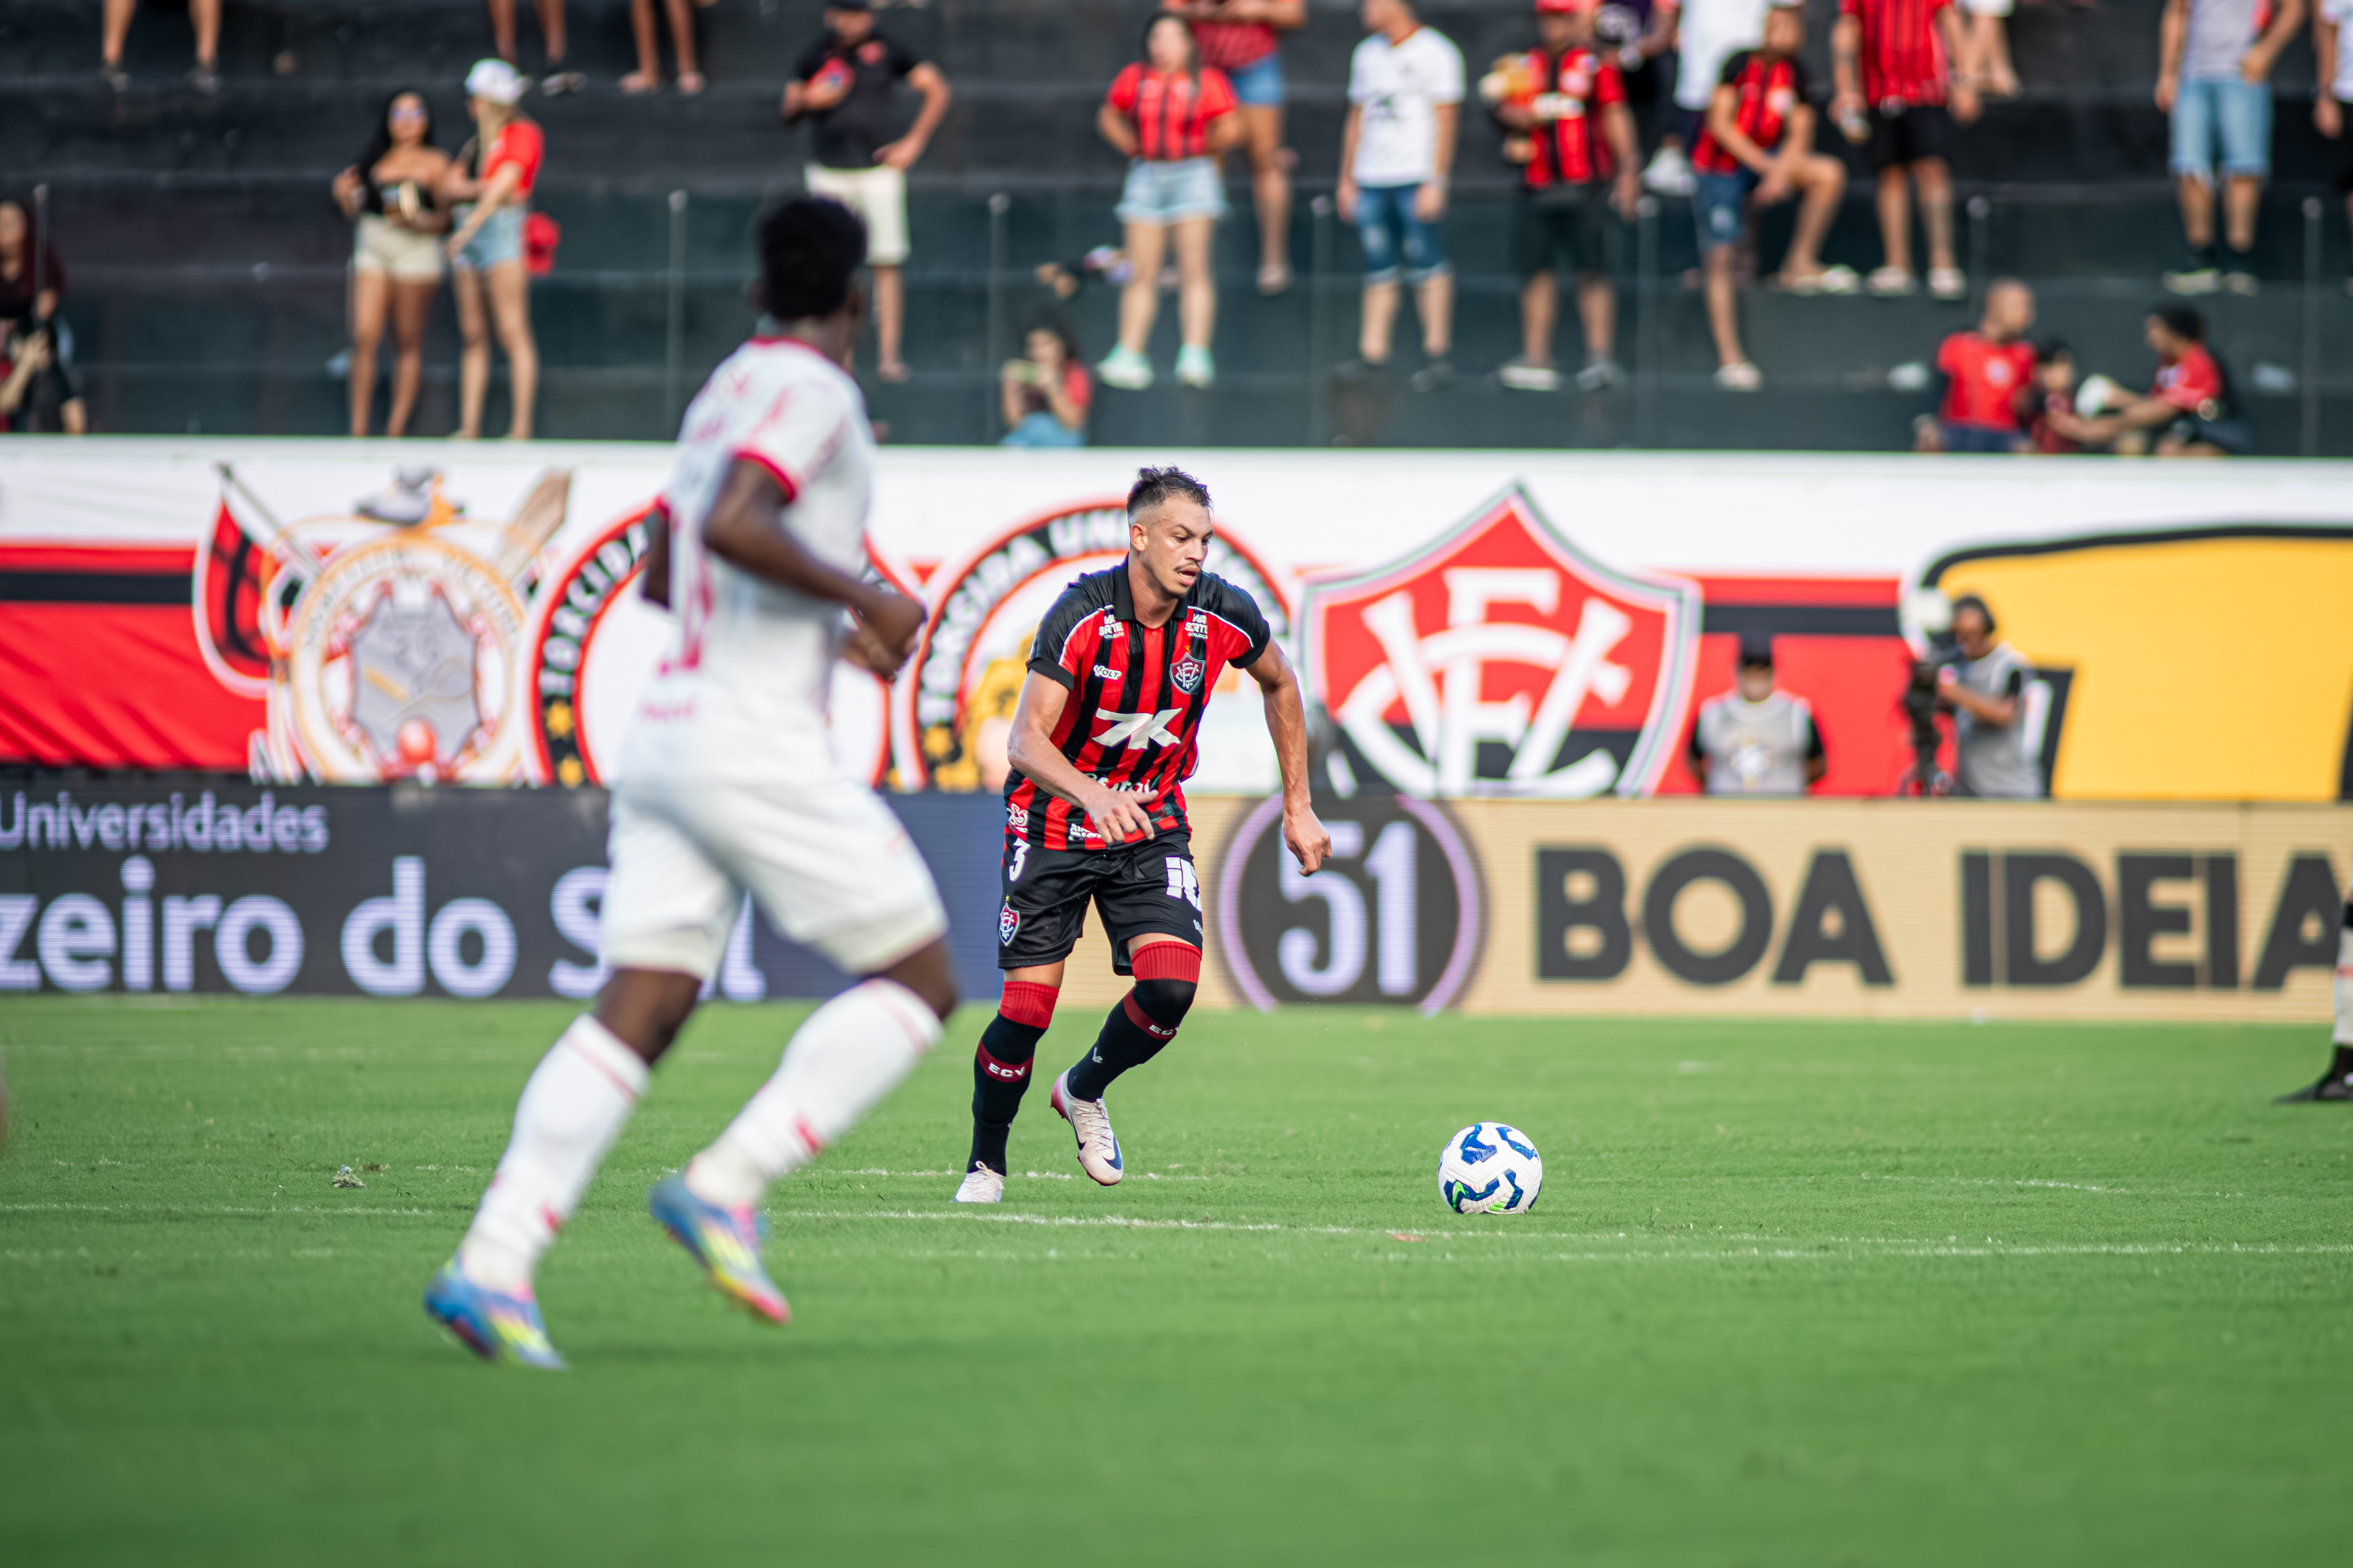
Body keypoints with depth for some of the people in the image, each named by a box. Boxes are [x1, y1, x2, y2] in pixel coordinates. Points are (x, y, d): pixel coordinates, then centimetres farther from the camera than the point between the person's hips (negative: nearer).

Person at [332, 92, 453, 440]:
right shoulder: (375, 160, 13)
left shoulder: (434, 164, 3)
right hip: (371, 249, 3)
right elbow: (357, 212, 17)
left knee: (408, 343, 2)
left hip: (416, 251, -3)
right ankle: (358, 428, -6)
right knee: (364, 337, -8)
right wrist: (345, 196, -3)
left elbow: (445, 219, 1)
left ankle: (397, 427, 7)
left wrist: (419, 221, -18)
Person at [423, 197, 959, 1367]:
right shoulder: (808, 390, -8)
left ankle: (492, 1266, -11)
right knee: (918, 982, 1)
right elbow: (732, 524, -25)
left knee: (637, 1009, 1)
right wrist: (866, 598, -14)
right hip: (757, 738, -8)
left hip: (669, 734, 8)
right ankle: (725, 1185, -10)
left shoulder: (727, 390, 19)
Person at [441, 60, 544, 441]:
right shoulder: (476, 142, 23)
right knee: (473, 335, 4)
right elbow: (450, 187, 12)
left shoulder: (523, 134, 0)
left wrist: (469, 228, -16)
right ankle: (469, 427, 2)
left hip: (502, 228, -8)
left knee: (513, 332, -11)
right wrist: (481, 188, -9)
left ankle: (522, 428, -15)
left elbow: (505, 183, -10)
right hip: (467, 232, 8)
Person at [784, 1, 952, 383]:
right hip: (829, 174, 2)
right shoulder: (814, 56, 6)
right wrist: (807, 101, -12)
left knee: (886, 265, -6)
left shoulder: (886, 50, 0)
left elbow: (937, 90, 3)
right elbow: (789, 115, 12)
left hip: (879, 169, -2)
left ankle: (889, 355, -4)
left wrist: (913, 142, -5)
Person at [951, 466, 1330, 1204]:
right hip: (1055, 826, -3)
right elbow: (1026, 739, -27)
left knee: (1172, 986, -18)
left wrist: (1298, 806, 11)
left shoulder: (1223, 615, -11)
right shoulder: (1082, 615, -23)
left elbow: (1280, 685, 11)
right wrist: (1091, 795, -47)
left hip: (1151, 824, 3)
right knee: (1027, 1009, -9)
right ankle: (985, 1164, 16)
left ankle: (1084, 1091, 14)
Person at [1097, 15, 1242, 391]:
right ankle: (1130, 357, 0)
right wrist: (1133, 148, 7)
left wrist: (1201, 150, 6)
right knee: (1142, 273, 1)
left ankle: (1195, 356, -12)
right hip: (1146, 178, 3)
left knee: (1193, 269, -8)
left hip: (1192, 177, -3)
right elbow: (1108, 117, 17)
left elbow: (1230, 129, -4)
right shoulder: (1134, 78, 4)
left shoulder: (1207, 81, -4)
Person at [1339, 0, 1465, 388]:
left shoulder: (1435, 52, -3)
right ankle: (1373, 353, 3)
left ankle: (1437, 353, -6)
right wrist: (1346, 179, 18)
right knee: (1379, 271, 4)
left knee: (1428, 267, -8)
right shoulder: (1366, 53, 18)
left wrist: (1436, 182, -14)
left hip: (1417, 178, -6)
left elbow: (1446, 120, -7)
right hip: (1371, 181, 6)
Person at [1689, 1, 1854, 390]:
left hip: (1767, 160, 4)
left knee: (1829, 173, -16)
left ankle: (1800, 264, -4)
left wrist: (1780, 172, -19)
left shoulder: (1794, 74, 1)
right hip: (1718, 167, -4)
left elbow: (1799, 135, -1)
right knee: (1720, 259, -11)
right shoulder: (1742, 64, -12)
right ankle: (1729, 360, -9)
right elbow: (1720, 124, -15)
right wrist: (1764, 164, -19)